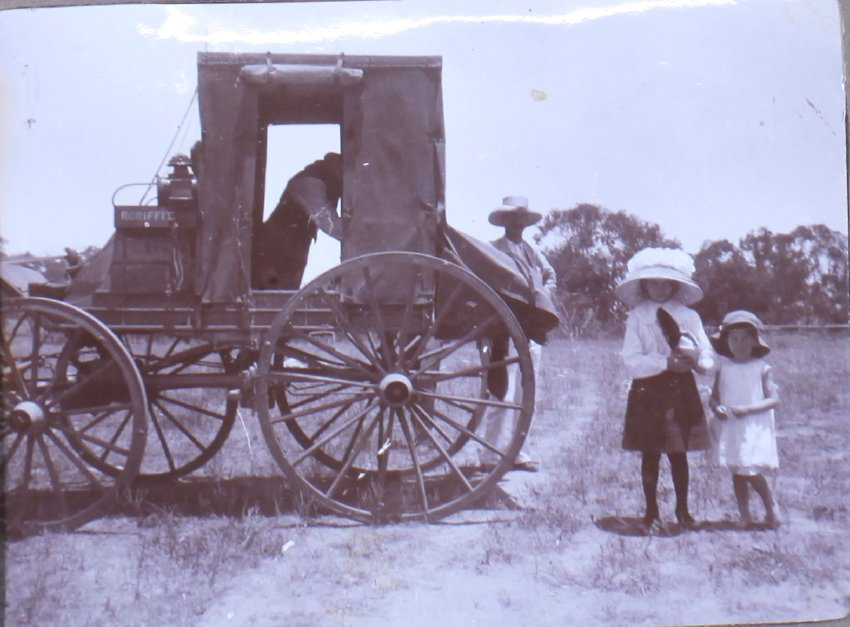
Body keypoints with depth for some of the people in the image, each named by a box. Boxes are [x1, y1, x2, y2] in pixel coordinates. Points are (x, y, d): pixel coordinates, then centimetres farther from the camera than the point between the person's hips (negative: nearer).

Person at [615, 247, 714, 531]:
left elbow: (708, 358, 5)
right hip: (648, 390, -1)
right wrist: (665, 362, -18)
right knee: (650, 454, 4)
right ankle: (651, 511, 18)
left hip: (681, 390, 1)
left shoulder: (689, 316, 5)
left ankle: (682, 508, 25)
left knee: (679, 452, 9)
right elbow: (632, 361, -8)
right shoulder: (637, 316, -1)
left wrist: (695, 358, -18)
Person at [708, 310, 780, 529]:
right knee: (736, 472, 6)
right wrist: (717, 408, -13)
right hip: (729, 429, 4)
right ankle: (744, 515, 15)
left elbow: (773, 399, -8)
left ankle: (771, 506, 15)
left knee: (751, 471, -10)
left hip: (754, 428, -4)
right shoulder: (724, 368, 6)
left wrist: (746, 409, -19)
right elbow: (713, 397, 10)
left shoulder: (761, 368, -4)